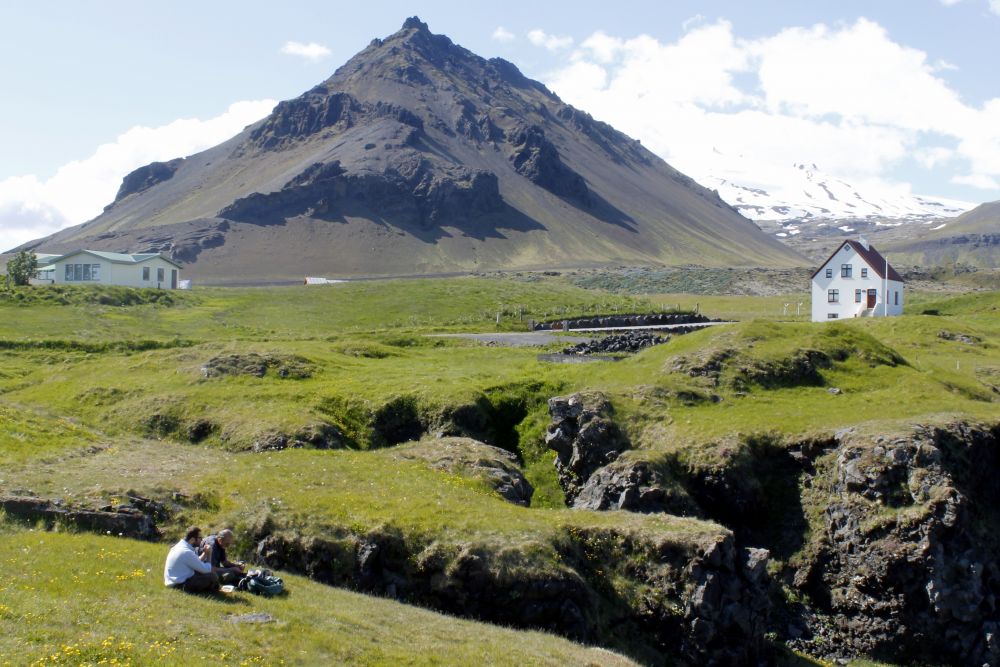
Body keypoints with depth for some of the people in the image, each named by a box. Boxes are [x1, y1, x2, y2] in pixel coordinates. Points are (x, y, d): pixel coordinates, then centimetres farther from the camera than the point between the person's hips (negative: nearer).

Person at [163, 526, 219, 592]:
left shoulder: (180, 545, 6)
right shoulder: (187, 552, -24)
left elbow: (197, 562, 16)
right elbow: (206, 569, -17)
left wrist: (205, 553, 2)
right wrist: (208, 554, -3)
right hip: (180, 585, -11)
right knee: (213, 576, -17)